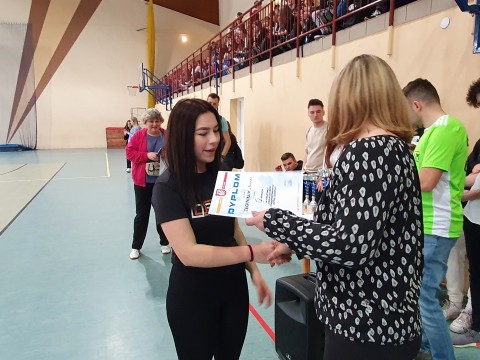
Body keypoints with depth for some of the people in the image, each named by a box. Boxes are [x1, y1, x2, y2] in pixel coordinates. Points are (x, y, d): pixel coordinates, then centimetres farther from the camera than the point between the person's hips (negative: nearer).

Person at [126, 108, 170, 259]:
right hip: (143, 181, -1)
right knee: (142, 214, 7)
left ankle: (164, 242, 29)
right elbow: (129, 152, -6)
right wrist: (147, 155, -19)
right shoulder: (138, 135, -2)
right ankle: (136, 246, 20)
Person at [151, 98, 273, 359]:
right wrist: (252, 252, -30)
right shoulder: (168, 187, -19)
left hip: (234, 286, 5)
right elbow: (188, 253, -27)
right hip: (192, 294, -5)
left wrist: (254, 270, -3)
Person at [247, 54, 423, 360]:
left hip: (367, 325, -9)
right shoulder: (393, 146, 8)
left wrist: (274, 221, -18)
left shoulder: (368, 151, -23)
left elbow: (350, 246, -29)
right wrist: (294, 243, 11)